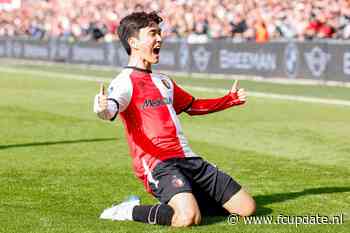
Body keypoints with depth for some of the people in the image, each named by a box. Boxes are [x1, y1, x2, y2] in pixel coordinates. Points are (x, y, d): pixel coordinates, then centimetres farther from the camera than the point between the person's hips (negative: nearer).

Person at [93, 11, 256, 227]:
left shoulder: (164, 81, 23)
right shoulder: (126, 81, -5)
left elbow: (193, 105, 40)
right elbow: (112, 107, -27)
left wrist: (230, 100, 45)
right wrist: (103, 109, -50)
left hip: (189, 160, 8)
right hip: (158, 165, -8)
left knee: (247, 208, 4)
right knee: (188, 218, -34)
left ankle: (183, 201, 18)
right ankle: (130, 211, -7)